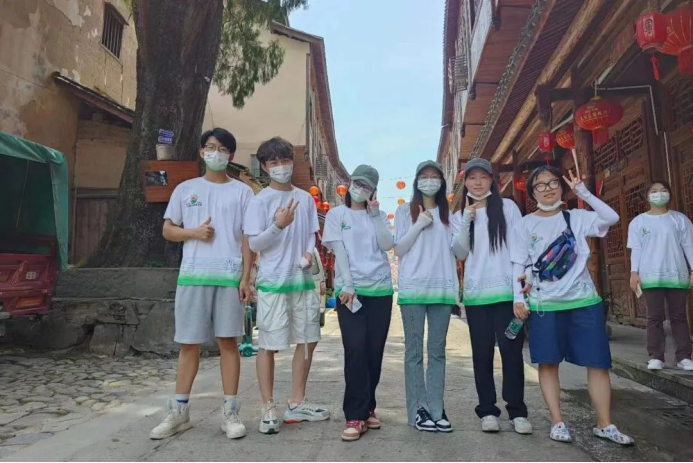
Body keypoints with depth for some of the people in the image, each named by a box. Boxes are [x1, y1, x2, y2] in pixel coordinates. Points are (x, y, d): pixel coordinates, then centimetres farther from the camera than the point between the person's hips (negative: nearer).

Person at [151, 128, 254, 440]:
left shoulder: (242, 191, 7)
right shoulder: (185, 189, 12)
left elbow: (248, 238, 4)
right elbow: (168, 230, 13)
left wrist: (246, 277, -5)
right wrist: (193, 232, -8)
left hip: (229, 276, -1)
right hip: (193, 275, 2)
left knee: (228, 342, 3)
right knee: (189, 344, 8)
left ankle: (230, 412, 12)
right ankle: (179, 412, 19)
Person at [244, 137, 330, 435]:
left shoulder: (305, 198, 8)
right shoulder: (260, 200, -5)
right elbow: (254, 244, -8)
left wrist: (309, 253, -7)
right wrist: (278, 225, -24)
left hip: (303, 281, 6)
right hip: (273, 283, -5)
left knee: (308, 341, 13)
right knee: (269, 345, 2)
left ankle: (297, 404, 29)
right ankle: (269, 409, 17)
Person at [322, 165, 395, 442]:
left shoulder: (379, 216, 14)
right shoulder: (337, 214, 8)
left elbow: (387, 245, -2)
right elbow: (339, 251, -3)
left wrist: (375, 214, -5)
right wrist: (347, 285, -13)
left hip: (380, 289, 3)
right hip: (350, 289, -3)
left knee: (375, 350, 5)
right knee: (355, 349, -10)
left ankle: (367, 407, 20)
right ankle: (355, 415, -3)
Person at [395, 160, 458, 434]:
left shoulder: (449, 214, 13)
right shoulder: (405, 211, 7)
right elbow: (398, 250, 0)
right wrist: (419, 225, -10)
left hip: (443, 288, 3)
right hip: (413, 288, -2)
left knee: (438, 351, 6)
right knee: (415, 350, 1)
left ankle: (436, 409, 13)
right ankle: (417, 410, 7)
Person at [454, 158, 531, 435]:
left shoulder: (507, 207, 6)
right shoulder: (460, 215, 12)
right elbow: (461, 254, 3)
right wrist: (466, 222, -8)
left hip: (507, 290, -2)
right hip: (476, 293, 2)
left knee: (511, 351, -1)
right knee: (482, 353, 5)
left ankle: (517, 412, 10)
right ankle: (487, 411, 14)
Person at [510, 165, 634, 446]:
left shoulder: (577, 218, 5)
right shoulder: (525, 225, 3)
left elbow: (612, 218, -12)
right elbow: (519, 265, 1)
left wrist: (584, 193, -12)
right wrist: (518, 298, -7)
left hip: (584, 301, 1)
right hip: (544, 304, -1)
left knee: (598, 361, 3)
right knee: (548, 362, 3)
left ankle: (604, 424, 16)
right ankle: (557, 422, 15)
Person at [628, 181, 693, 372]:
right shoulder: (638, 221, 9)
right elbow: (636, 248, 5)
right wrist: (634, 272, -4)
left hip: (677, 275, 1)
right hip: (650, 276, -1)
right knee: (655, 316, -1)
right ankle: (656, 357, 1)